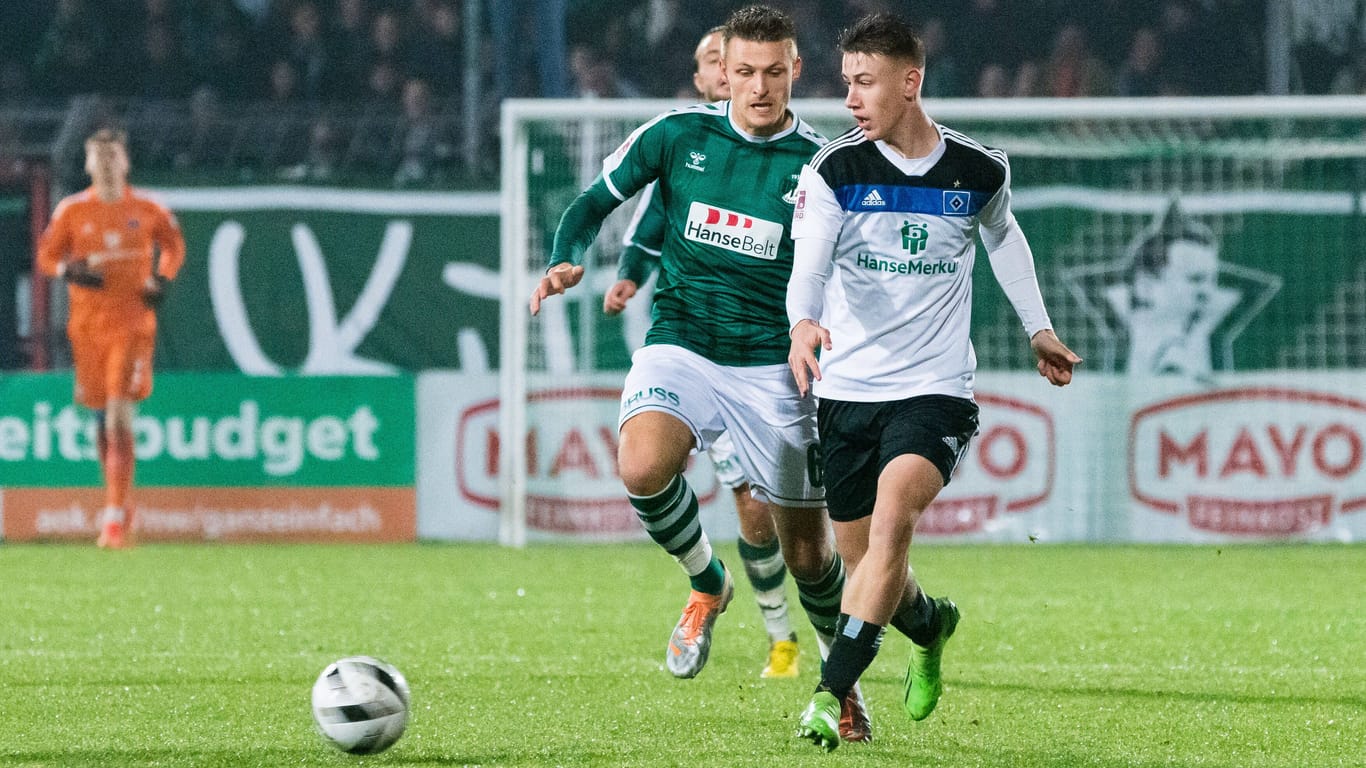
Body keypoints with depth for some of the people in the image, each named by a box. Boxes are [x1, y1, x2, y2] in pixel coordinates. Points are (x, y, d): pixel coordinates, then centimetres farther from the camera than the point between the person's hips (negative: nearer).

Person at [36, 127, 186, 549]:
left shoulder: (148, 211, 2)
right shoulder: (72, 210, 4)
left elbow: (174, 245, 19)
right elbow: (46, 256, 9)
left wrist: (163, 279, 1)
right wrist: (71, 271, -12)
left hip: (133, 323, -2)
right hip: (87, 325, 2)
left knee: (120, 417, -15)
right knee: (102, 419, 9)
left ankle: (116, 516, -19)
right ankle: (119, 501, 28)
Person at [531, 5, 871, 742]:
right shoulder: (678, 133, -1)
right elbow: (597, 200, 8)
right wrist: (566, 261, -12)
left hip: (774, 369, 0)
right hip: (679, 347, 0)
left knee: (807, 552, 4)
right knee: (642, 467, -31)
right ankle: (706, 584, -1)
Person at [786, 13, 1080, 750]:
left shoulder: (980, 171, 0)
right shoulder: (833, 170, -6)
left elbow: (1003, 237, 22)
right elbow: (808, 262, -21)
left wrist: (1038, 330, 30)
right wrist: (803, 323, -42)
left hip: (934, 389, -1)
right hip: (846, 388, 1)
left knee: (892, 518, -26)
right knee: (862, 560, 8)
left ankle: (831, 692, -25)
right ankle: (930, 626, 43)